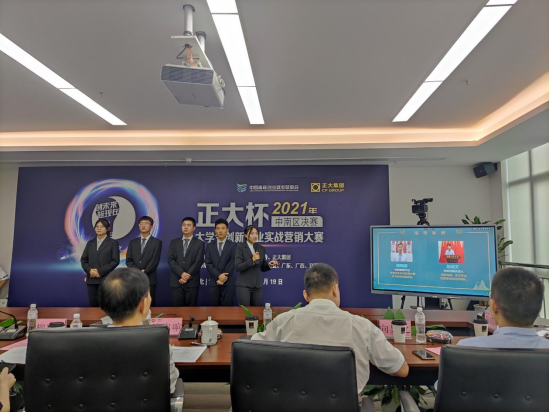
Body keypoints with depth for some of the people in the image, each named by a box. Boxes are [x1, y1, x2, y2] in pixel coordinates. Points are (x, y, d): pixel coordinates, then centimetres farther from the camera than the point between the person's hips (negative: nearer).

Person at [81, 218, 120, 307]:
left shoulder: (113, 243, 3)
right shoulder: (90, 243, 15)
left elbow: (115, 261, -6)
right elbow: (83, 259, 11)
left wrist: (100, 271, -13)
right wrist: (89, 270, -8)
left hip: (106, 279, -4)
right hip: (91, 279, 4)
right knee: (93, 305, 5)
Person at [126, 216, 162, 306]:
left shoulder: (157, 242, 2)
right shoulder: (133, 242, 13)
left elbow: (155, 261, -6)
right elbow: (128, 260, 6)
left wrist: (144, 272, -14)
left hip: (149, 279, -3)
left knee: (150, 305, 0)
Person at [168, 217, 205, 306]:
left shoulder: (199, 243, 5)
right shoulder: (174, 242, 12)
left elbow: (198, 262, -5)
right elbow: (171, 260, 0)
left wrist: (187, 276, -13)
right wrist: (182, 273, -13)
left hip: (192, 282, -2)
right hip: (176, 282, 2)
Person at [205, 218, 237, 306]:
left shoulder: (233, 245, 3)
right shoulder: (210, 246, 10)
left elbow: (233, 263, -7)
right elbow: (208, 264, 0)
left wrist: (223, 278, -12)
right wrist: (218, 276, -14)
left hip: (229, 283, -2)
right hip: (214, 283, 2)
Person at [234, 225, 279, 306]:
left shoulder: (261, 248, 8)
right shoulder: (240, 247, -6)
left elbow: (262, 268, 13)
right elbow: (238, 267, -14)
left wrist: (269, 264, -7)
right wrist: (252, 260, -22)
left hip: (257, 286, 5)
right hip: (244, 285, -4)